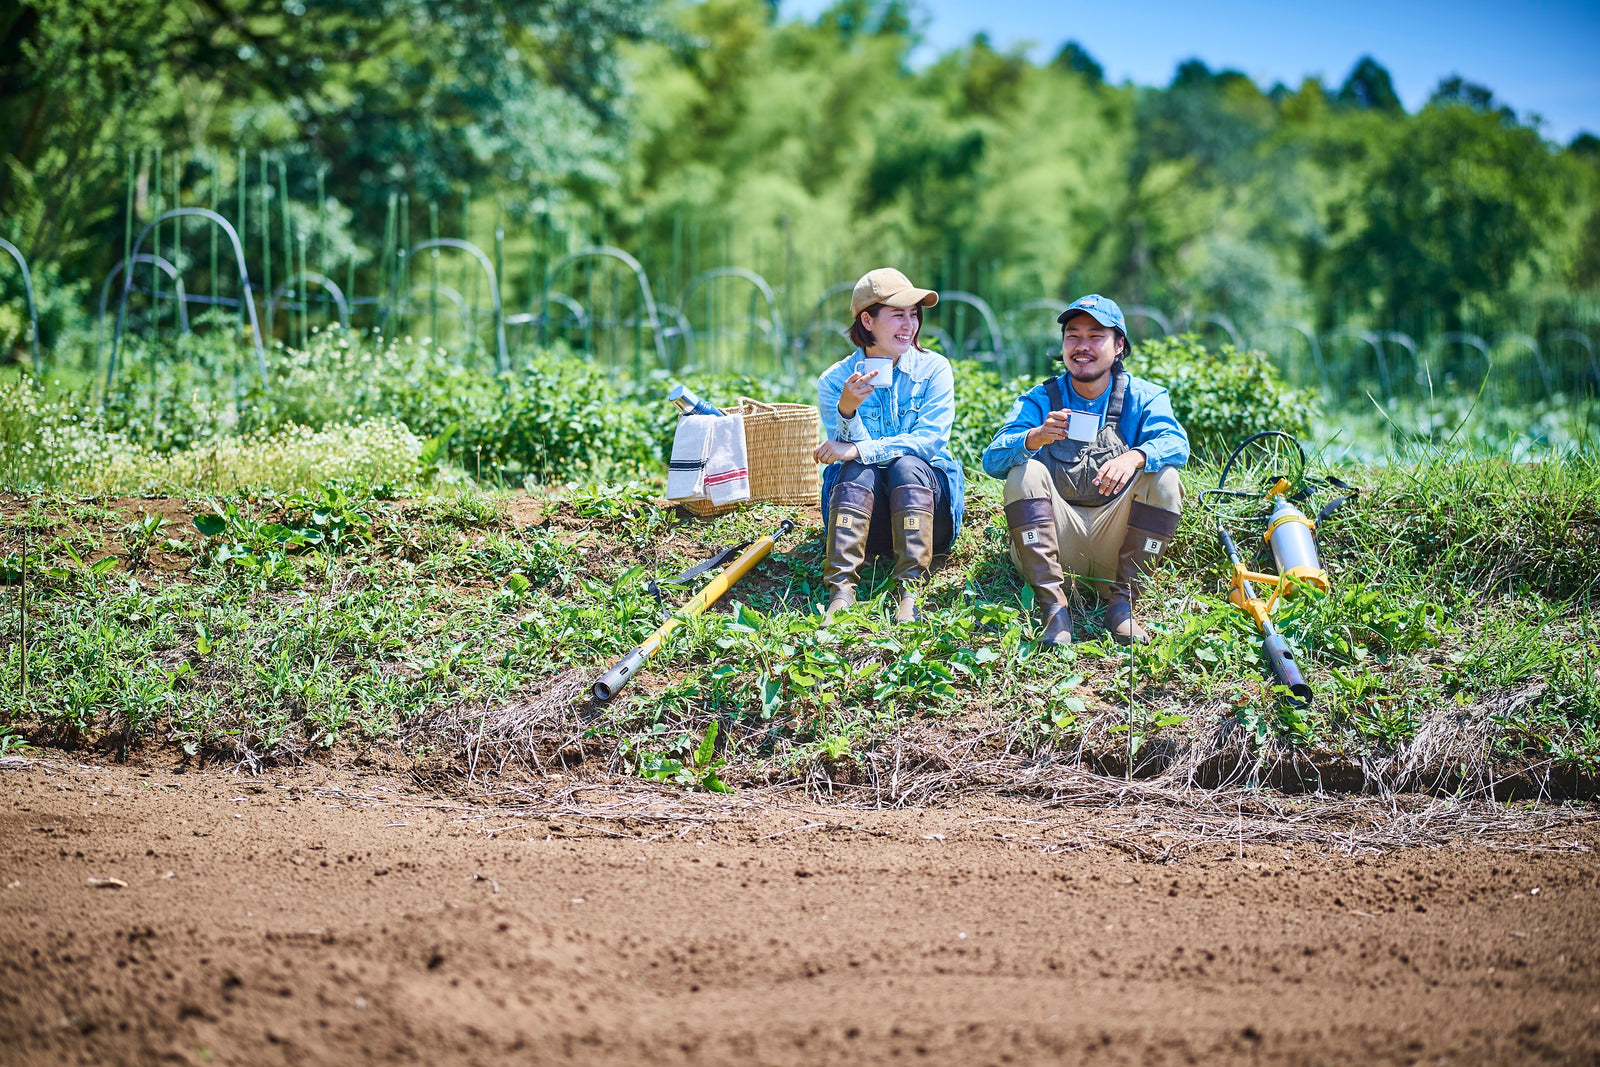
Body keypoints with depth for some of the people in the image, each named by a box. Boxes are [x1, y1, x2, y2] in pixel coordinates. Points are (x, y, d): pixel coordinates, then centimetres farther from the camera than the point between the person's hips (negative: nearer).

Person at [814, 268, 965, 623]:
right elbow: (844, 450, -8)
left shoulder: (934, 369, 1)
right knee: (858, 470, -29)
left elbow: (929, 440, -12)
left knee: (907, 465, -30)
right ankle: (841, 590, -44)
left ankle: (909, 591, -43)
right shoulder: (835, 380, 2)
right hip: (866, 516, 0)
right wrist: (846, 410, -29)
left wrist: (859, 450, -23)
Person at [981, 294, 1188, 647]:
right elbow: (992, 460, -9)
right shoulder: (1040, 400, 6)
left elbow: (1176, 442, -16)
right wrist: (1037, 437, -31)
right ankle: (1054, 606, -32)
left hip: (1115, 538, 0)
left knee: (1163, 476, -21)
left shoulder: (1143, 397, 5)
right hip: (1058, 536, 0)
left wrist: (1135, 457, -39)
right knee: (1024, 472, -23)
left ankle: (1122, 603, -22)